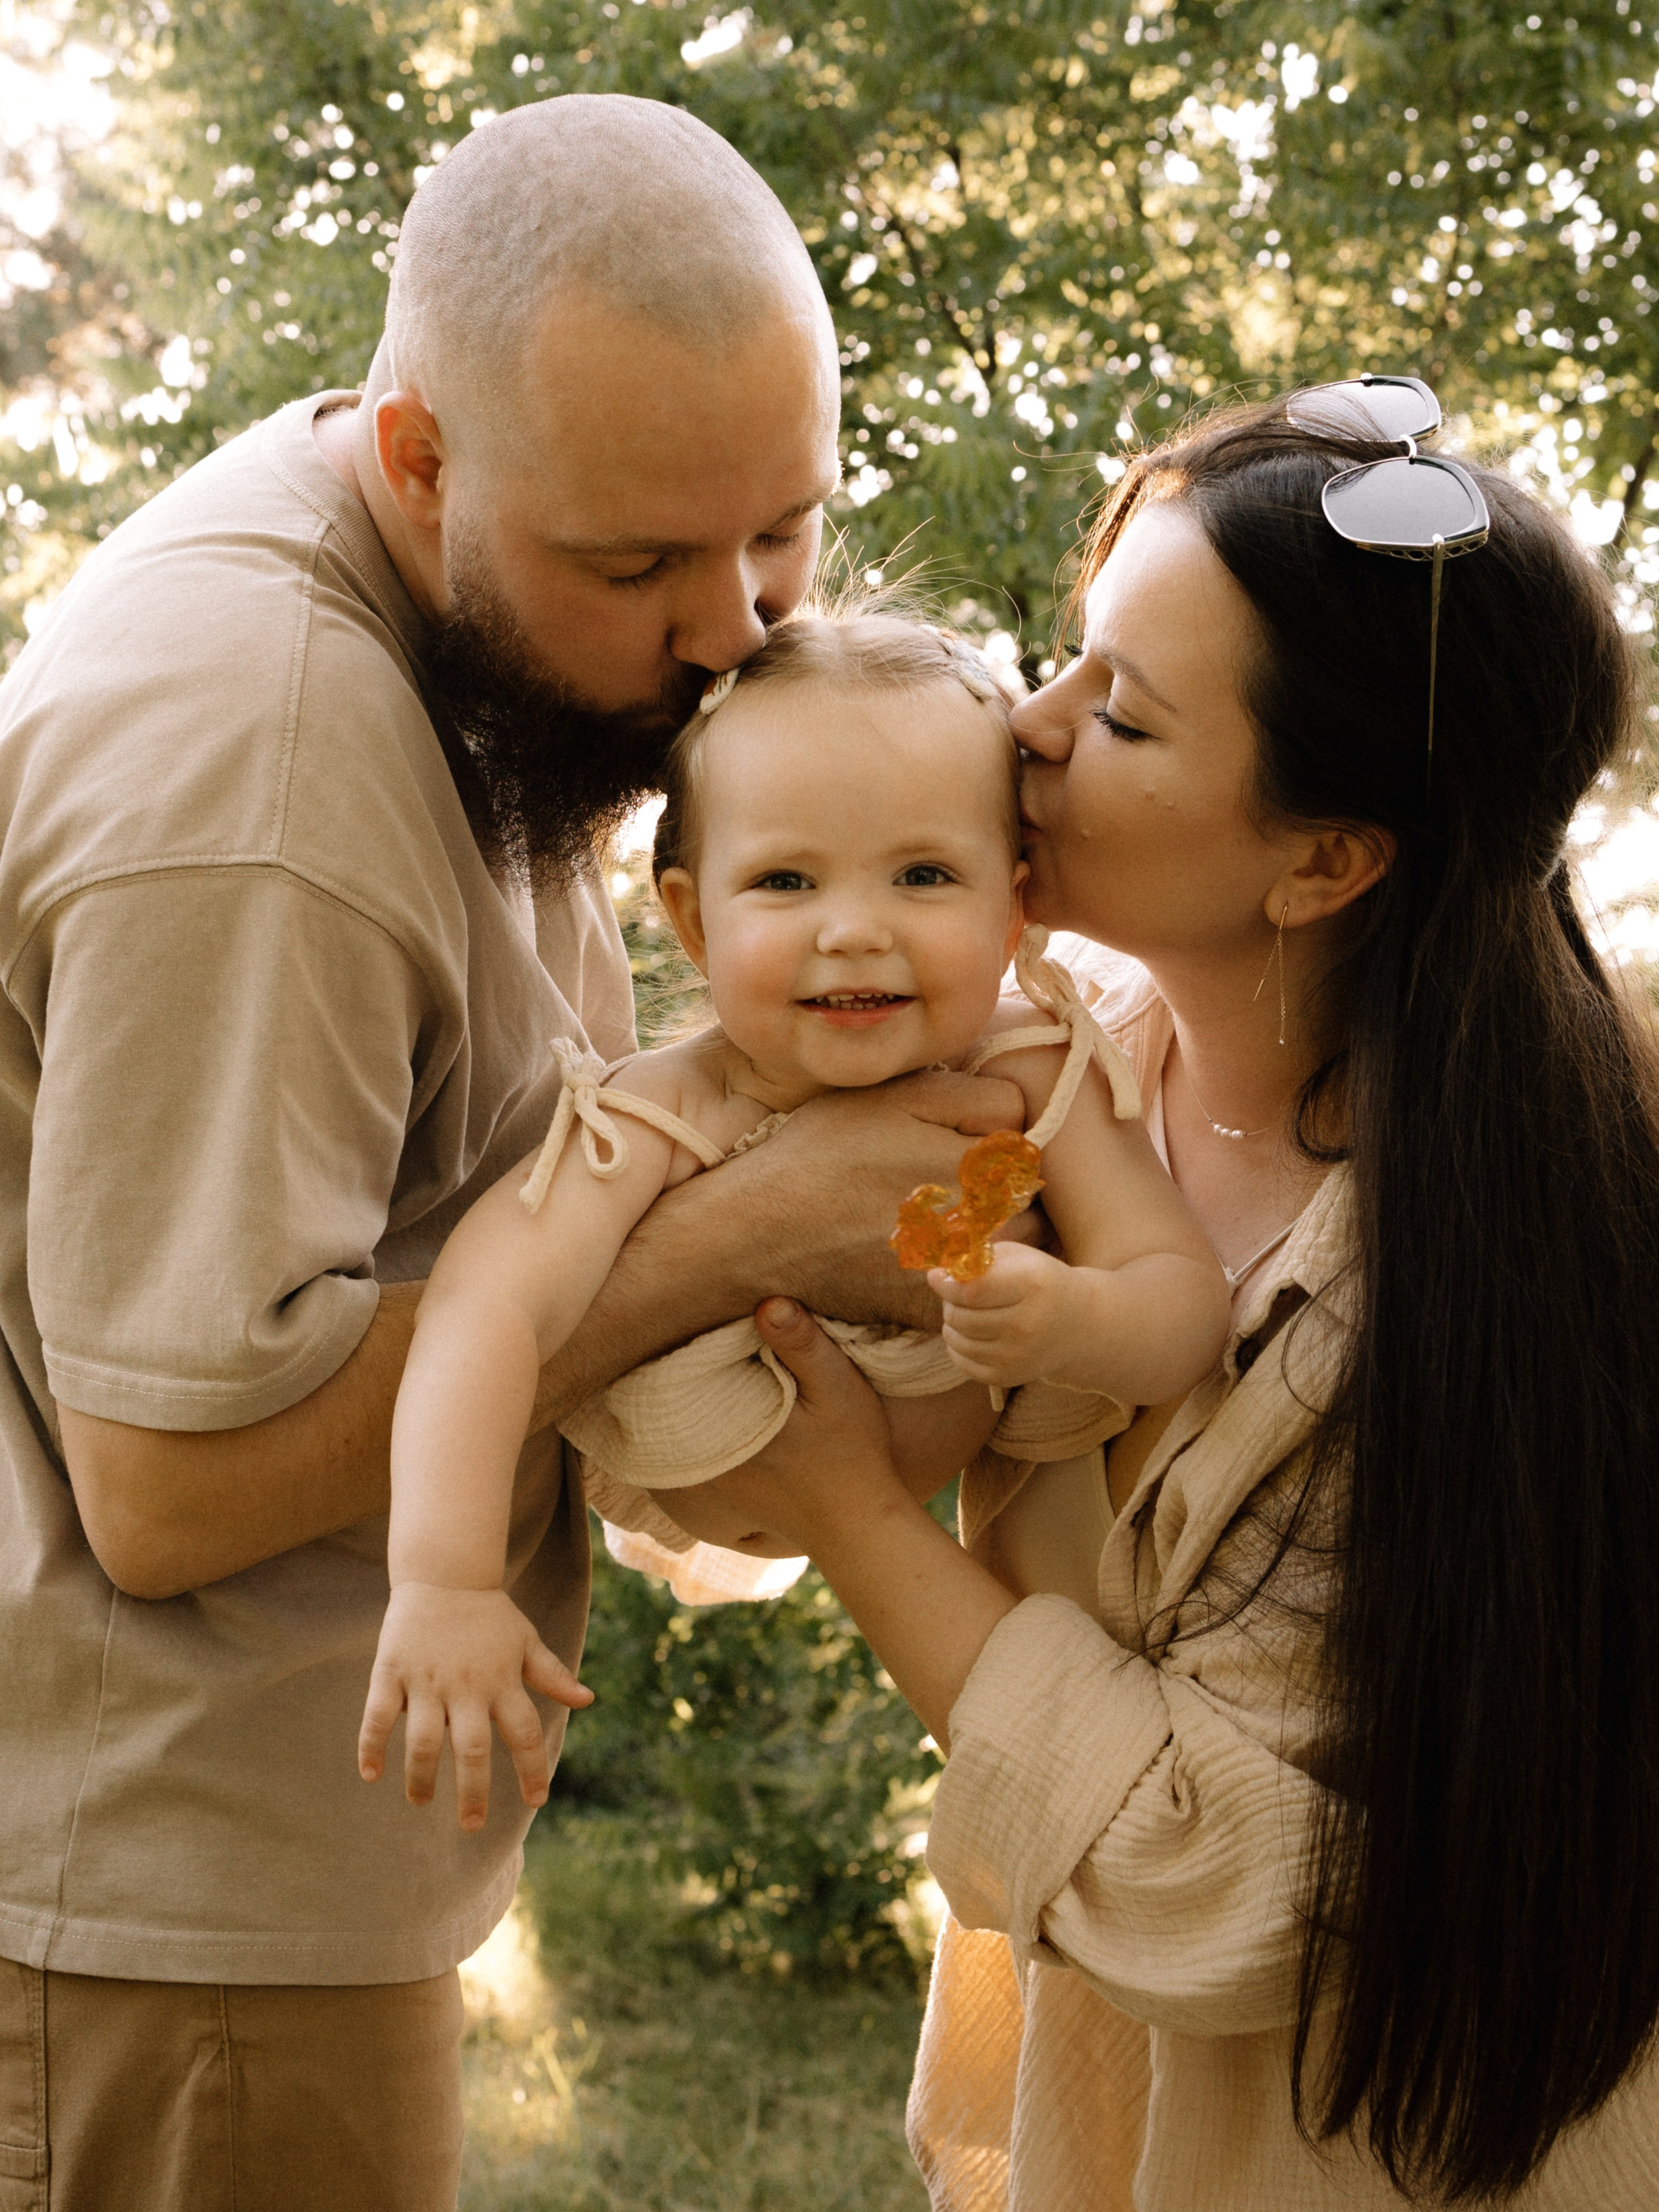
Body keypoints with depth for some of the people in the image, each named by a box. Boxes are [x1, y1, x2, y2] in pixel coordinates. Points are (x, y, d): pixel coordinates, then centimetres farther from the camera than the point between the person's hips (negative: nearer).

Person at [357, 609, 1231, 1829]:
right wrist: (444, 1582, -64)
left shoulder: (1042, 1080, -29)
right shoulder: (662, 1121, -36)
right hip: (736, 1484, -2)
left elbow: (1189, 1298, -29)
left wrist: (1076, 1323, -54)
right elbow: (490, 1309, -48)